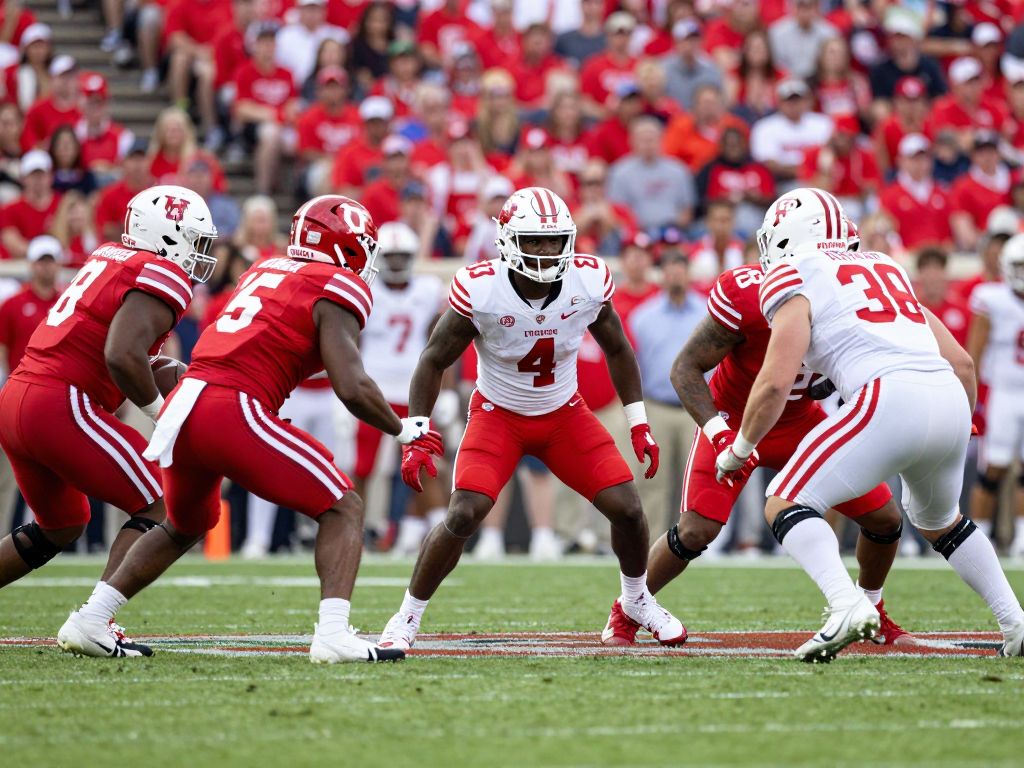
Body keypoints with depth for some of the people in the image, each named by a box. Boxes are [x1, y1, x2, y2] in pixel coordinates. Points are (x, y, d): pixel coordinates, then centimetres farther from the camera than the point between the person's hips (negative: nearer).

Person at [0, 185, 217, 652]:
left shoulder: (110, 258, 20)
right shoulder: (162, 278, -8)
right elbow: (122, 356, -21)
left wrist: (151, 367, 14)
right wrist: (159, 409, -6)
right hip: (61, 407, -9)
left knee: (61, 526, 26)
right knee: (159, 508, -1)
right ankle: (95, 623, -12)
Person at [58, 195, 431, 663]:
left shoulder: (265, 271, 25)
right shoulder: (337, 291, 1)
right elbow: (352, 388, -7)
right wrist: (403, 430, 6)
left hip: (182, 406, 8)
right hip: (233, 413, -8)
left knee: (184, 527, 32)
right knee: (343, 509, 3)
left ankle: (87, 622, 28)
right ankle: (333, 634, -16)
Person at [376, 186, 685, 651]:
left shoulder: (589, 282, -17)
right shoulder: (480, 291, -26)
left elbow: (616, 350, 3)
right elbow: (434, 361, -12)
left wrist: (638, 424, 3)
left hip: (564, 413, 3)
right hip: (498, 415, -3)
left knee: (626, 508, -6)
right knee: (464, 515, -21)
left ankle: (637, 600, 25)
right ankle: (407, 617, -1)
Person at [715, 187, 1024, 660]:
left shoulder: (796, 285, 9)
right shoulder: (885, 271, 29)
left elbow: (775, 383, -4)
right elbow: (962, 363, 27)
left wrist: (739, 450, 11)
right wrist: (959, 436, 40)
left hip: (889, 399, -7)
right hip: (950, 399, 7)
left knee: (785, 505, 0)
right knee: (938, 522, 32)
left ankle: (847, 605, -22)